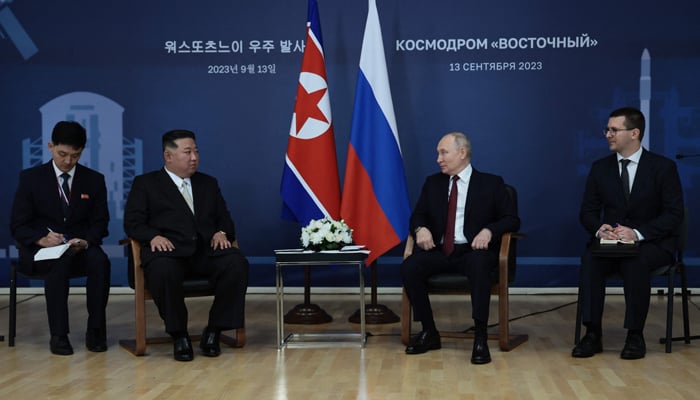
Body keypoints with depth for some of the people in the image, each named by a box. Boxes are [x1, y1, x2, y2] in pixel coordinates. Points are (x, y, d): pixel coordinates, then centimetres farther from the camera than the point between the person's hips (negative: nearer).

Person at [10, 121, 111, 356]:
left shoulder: (94, 180, 7)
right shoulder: (31, 178, 2)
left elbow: (100, 222, 5)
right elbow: (18, 225, -1)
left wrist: (86, 241, -19)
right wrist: (42, 239, -22)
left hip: (80, 247, 2)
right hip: (40, 249, -2)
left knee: (100, 261, -33)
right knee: (60, 262, -37)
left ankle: (96, 329, -21)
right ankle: (58, 334, -31)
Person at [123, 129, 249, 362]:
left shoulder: (208, 183, 26)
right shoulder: (145, 183, 15)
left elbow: (224, 219, 22)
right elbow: (132, 222, 5)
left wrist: (222, 233, -2)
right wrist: (153, 236, -16)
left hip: (207, 250, 3)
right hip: (168, 250, -3)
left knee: (237, 264, -29)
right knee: (163, 271, -39)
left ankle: (213, 332, -15)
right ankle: (179, 336, -18)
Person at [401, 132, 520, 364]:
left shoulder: (491, 184, 6)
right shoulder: (433, 183, 17)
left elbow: (512, 219, 2)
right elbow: (418, 216, 18)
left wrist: (489, 230, -18)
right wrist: (421, 229, -7)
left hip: (473, 251, -3)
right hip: (440, 251, 3)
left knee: (479, 266, -39)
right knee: (409, 267, -27)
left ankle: (480, 338, -32)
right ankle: (429, 332, -12)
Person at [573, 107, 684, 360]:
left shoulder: (663, 167, -3)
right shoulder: (600, 168, 7)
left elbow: (674, 214, -9)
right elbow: (587, 211, 8)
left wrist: (638, 233, -24)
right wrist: (599, 229, -17)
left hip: (651, 243, -3)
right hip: (611, 241, 3)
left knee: (636, 262, -37)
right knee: (590, 259, -30)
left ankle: (635, 335, -25)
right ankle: (593, 334, -28)